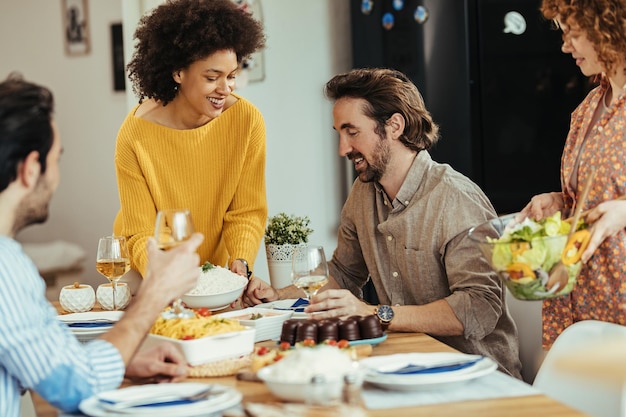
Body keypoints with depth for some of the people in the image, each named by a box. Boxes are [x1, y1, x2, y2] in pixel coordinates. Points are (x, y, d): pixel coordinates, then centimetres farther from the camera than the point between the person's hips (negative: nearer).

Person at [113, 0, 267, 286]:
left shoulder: (247, 121, -14)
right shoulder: (135, 135, -20)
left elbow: (246, 212, -7)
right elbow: (141, 235, -15)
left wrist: (240, 261, -25)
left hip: (213, 265, 1)